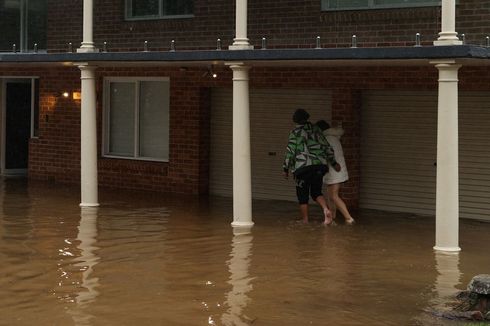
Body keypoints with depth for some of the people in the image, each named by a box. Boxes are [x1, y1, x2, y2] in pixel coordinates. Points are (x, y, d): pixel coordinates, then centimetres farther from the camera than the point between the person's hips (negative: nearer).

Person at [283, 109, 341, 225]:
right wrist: (334, 163, 23)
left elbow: (290, 151, -4)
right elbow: (327, 147, 14)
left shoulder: (295, 132, 0)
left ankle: (305, 221, 6)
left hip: (303, 167, -4)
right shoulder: (316, 130, 14)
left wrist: (286, 168, 4)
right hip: (320, 164, 4)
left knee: (302, 195, 6)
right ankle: (326, 209, -14)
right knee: (316, 192, 13)